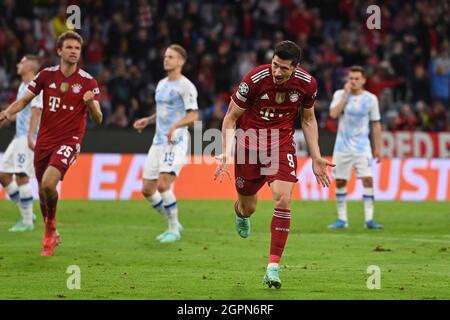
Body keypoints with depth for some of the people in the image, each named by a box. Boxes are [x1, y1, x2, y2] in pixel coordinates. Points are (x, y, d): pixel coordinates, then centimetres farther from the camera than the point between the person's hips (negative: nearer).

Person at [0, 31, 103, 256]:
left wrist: (90, 104, -29)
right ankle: (50, 236, 33)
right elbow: (24, 100, 7)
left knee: (48, 183, -24)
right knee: (42, 190, 10)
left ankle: (51, 225, 4)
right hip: (44, 141, 4)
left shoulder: (88, 82, -6)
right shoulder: (46, 75, 2)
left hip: (69, 141, -4)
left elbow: (98, 120, -7)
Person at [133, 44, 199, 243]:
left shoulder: (185, 86, -8)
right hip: (158, 142, 8)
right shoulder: (162, 84, 17)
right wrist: (148, 121, 16)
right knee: (147, 190, 3)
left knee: (163, 185, -20)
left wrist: (175, 125, -31)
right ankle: (173, 224, 20)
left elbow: (193, 116, -16)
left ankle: (174, 230, -3)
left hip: (176, 142, -8)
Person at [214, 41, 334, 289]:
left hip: (282, 145, 1)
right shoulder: (254, 80, -21)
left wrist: (316, 157, 5)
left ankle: (273, 267, -15)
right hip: (249, 144, -1)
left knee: (283, 200, -20)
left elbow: (308, 119, 8)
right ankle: (240, 213, 52)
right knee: (248, 208, 9)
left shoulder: (307, 84, -11)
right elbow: (231, 118, -8)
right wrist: (226, 153, -19)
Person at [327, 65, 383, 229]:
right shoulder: (340, 94, 0)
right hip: (342, 146, 1)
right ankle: (342, 219, 13)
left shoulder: (371, 98, 1)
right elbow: (333, 114, -17)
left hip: (362, 147, -1)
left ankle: (369, 219, -9)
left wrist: (378, 148, 2)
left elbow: (376, 124, 6)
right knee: (340, 182, 3)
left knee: (368, 179, -13)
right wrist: (346, 94, -16)